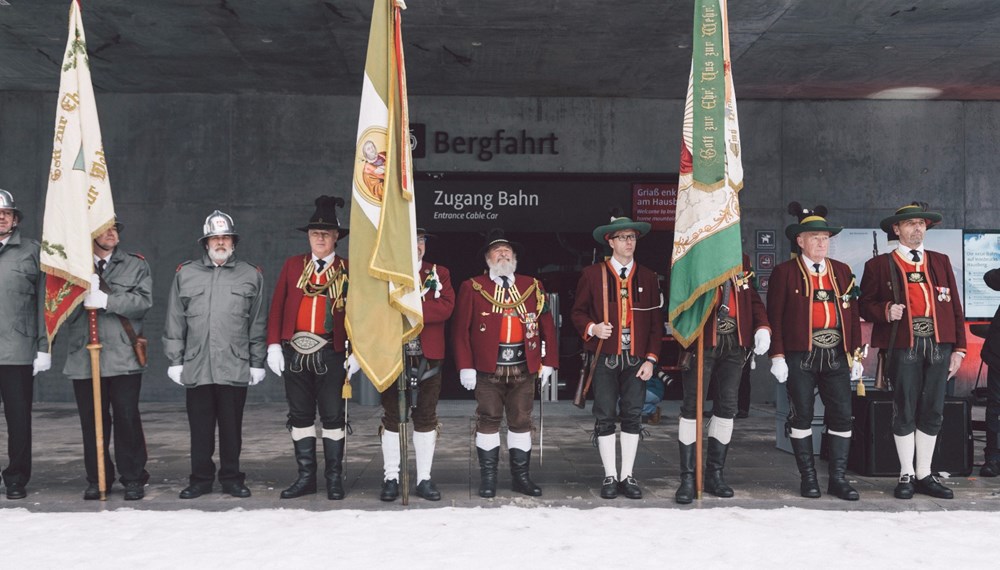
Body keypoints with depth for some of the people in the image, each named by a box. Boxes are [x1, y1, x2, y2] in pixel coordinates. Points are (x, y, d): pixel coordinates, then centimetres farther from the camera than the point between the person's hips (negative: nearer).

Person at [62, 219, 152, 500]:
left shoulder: (136, 265, 11)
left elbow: (143, 301, -5)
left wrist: (106, 300, -16)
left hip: (123, 358, -1)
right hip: (84, 357, 2)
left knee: (127, 419, -3)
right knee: (92, 421, 5)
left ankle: (133, 478, 8)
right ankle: (97, 479, 17)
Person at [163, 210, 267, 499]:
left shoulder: (251, 275, 8)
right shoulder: (185, 274, 10)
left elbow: (257, 325, 7)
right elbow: (175, 323, 10)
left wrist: (257, 363, 4)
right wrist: (175, 361, 5)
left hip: (235, 367, -1)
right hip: (196, 367, 1)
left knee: (232, 427, 5)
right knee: (200, 428, 6)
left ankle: (232, 478, 17)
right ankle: (200, 479, 17)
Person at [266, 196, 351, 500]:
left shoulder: (348, 269, 3)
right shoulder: (293, 265, 9)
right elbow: (277, 306, 8)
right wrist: (273, 345, 0)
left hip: (331, 352, -3)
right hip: (295, 350, 3)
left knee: (333, 415, 2)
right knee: (300, 415, 8)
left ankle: (334, 478, 10)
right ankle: (306, 476, 17)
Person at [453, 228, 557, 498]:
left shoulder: (532, 286, 10)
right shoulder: (472, 287, 1)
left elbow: (547, 326, 9)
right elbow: (460, 329, -3)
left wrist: (548, 362, 3)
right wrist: (465, 366, -10)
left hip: (524, 367, 2)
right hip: (488, 368, -2)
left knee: (521, 421, 7)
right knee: (488, 420, 2)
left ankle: (521, 476, 17)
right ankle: (488, 478, 10)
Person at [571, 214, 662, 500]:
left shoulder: (648, 277, 9)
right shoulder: (592, 274, 3)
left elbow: (656, 323, 8)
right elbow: (578, 312, 7)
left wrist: (651, 359, 0)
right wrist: (592, 328, -14)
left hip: (637, 358, 2)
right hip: (605, 357, -2)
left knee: (633, 417, 4)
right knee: (605, 417, 1)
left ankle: (627, 476, 13)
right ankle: (610, 476, 10)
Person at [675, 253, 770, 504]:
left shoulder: (741, 261, 14)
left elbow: (753, 299, 15)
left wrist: (763, 328, 0)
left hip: (734, 344, 5)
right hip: (701, 342, -4)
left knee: (727, 406, 6)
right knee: (693, 406, -2)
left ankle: (715, 474, 17)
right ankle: (688, 478, 4)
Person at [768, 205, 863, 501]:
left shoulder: (842, 271, 14)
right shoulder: (785, 272, 1)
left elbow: (853, 315, 14)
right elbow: (775, 316, -2)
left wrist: (855, 354, 9)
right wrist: (777, 356, -9)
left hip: (836, 355, 3)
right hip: (800, 356, -3)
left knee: (842, 415, 0)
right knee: (801, 415, 1)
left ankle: (838, 477, 9)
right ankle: (808, 477, 12)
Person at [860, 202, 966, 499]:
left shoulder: (941, 261, 14)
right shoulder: (879, 265, 5)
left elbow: (955, 306, 12)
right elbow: (865, 305, 4)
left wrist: (958, 349, 5)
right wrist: (885, 311, -17)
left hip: (939, 345, 3)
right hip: (903, 347, -3)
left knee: (932, 410, 6)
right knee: (905, 411, 0)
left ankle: (924, 475, 16)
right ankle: (906, 475, 11)